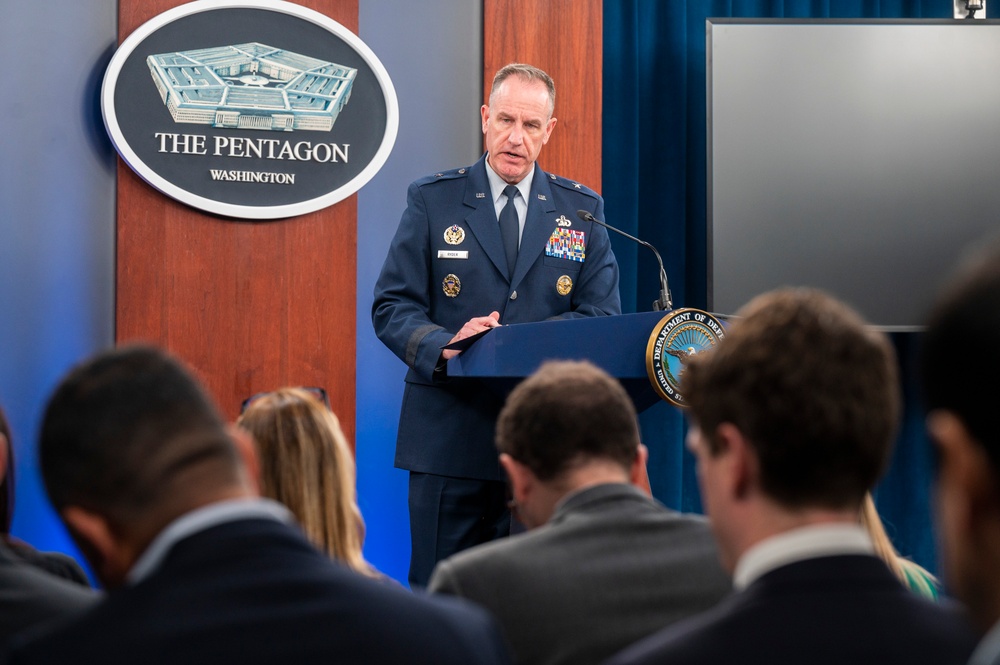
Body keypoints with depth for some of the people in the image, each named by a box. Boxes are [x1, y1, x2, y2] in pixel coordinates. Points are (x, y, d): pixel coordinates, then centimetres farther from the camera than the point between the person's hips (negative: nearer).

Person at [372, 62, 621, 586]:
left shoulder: (582, 209, 8)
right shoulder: (432, 200, 4)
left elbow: (603, 317, 3)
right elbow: (391, 307, 0)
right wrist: (443, 346, -22)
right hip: (450, 439, -1)